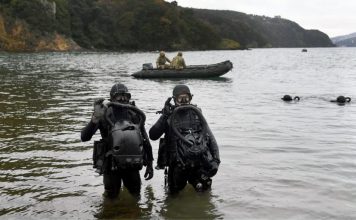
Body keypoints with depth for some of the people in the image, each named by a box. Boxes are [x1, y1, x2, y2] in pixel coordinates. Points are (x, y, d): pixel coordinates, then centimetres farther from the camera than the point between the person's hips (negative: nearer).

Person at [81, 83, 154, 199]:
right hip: (111, 163, -2)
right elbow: (84, 137, -21)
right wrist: (95, 118, -35)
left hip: (131, 164, 3)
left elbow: (145, 140, 5)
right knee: (112, 195, 11)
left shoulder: (135, 115, -3)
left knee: (135, 193, 19)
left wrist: (149, 164, 5)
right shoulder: (105, 115, -13)